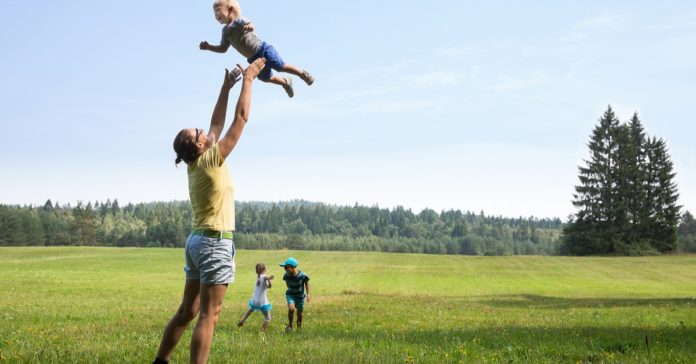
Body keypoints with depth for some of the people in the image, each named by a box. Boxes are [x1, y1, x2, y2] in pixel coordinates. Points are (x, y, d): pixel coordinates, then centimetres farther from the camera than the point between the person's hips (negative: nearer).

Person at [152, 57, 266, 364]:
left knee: (187, 311, 14)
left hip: (197, 241, 9)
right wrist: (248, 79, -1)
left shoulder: (195, 164, 9)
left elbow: (217, 124, 20)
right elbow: (241, 118, -10)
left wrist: (226, 87, 22)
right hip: (215, 242, -9)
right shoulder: (210, 160, -12)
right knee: (208, 316, -8)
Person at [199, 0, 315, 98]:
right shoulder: (225, 31, 7)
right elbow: (223, 48, 13)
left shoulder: (239, 20, -13)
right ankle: (285, 82, 38)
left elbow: (250, 24, -33)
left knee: (281, 66, -7)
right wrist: (208, 47, 1)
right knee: (265, 77, 15)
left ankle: (303, 73, 13)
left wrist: (249, 26, -57)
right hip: (254, 59, 8)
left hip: (262, 49, -8)